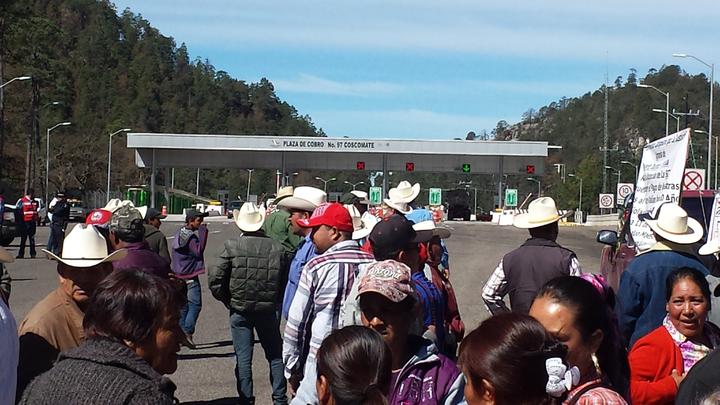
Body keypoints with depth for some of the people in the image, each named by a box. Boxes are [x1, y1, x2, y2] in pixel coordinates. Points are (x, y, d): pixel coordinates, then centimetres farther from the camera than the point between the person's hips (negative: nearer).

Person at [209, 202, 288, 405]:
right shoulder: (277, 248, -6)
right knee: (275, 356, 15)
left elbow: (214, 280, -10)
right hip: (268, 310, 1)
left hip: (240, 311, -1)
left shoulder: (232, 246, -10)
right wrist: (274, 300, 9)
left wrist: (228, 301, 3)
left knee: (243, 358, 7)